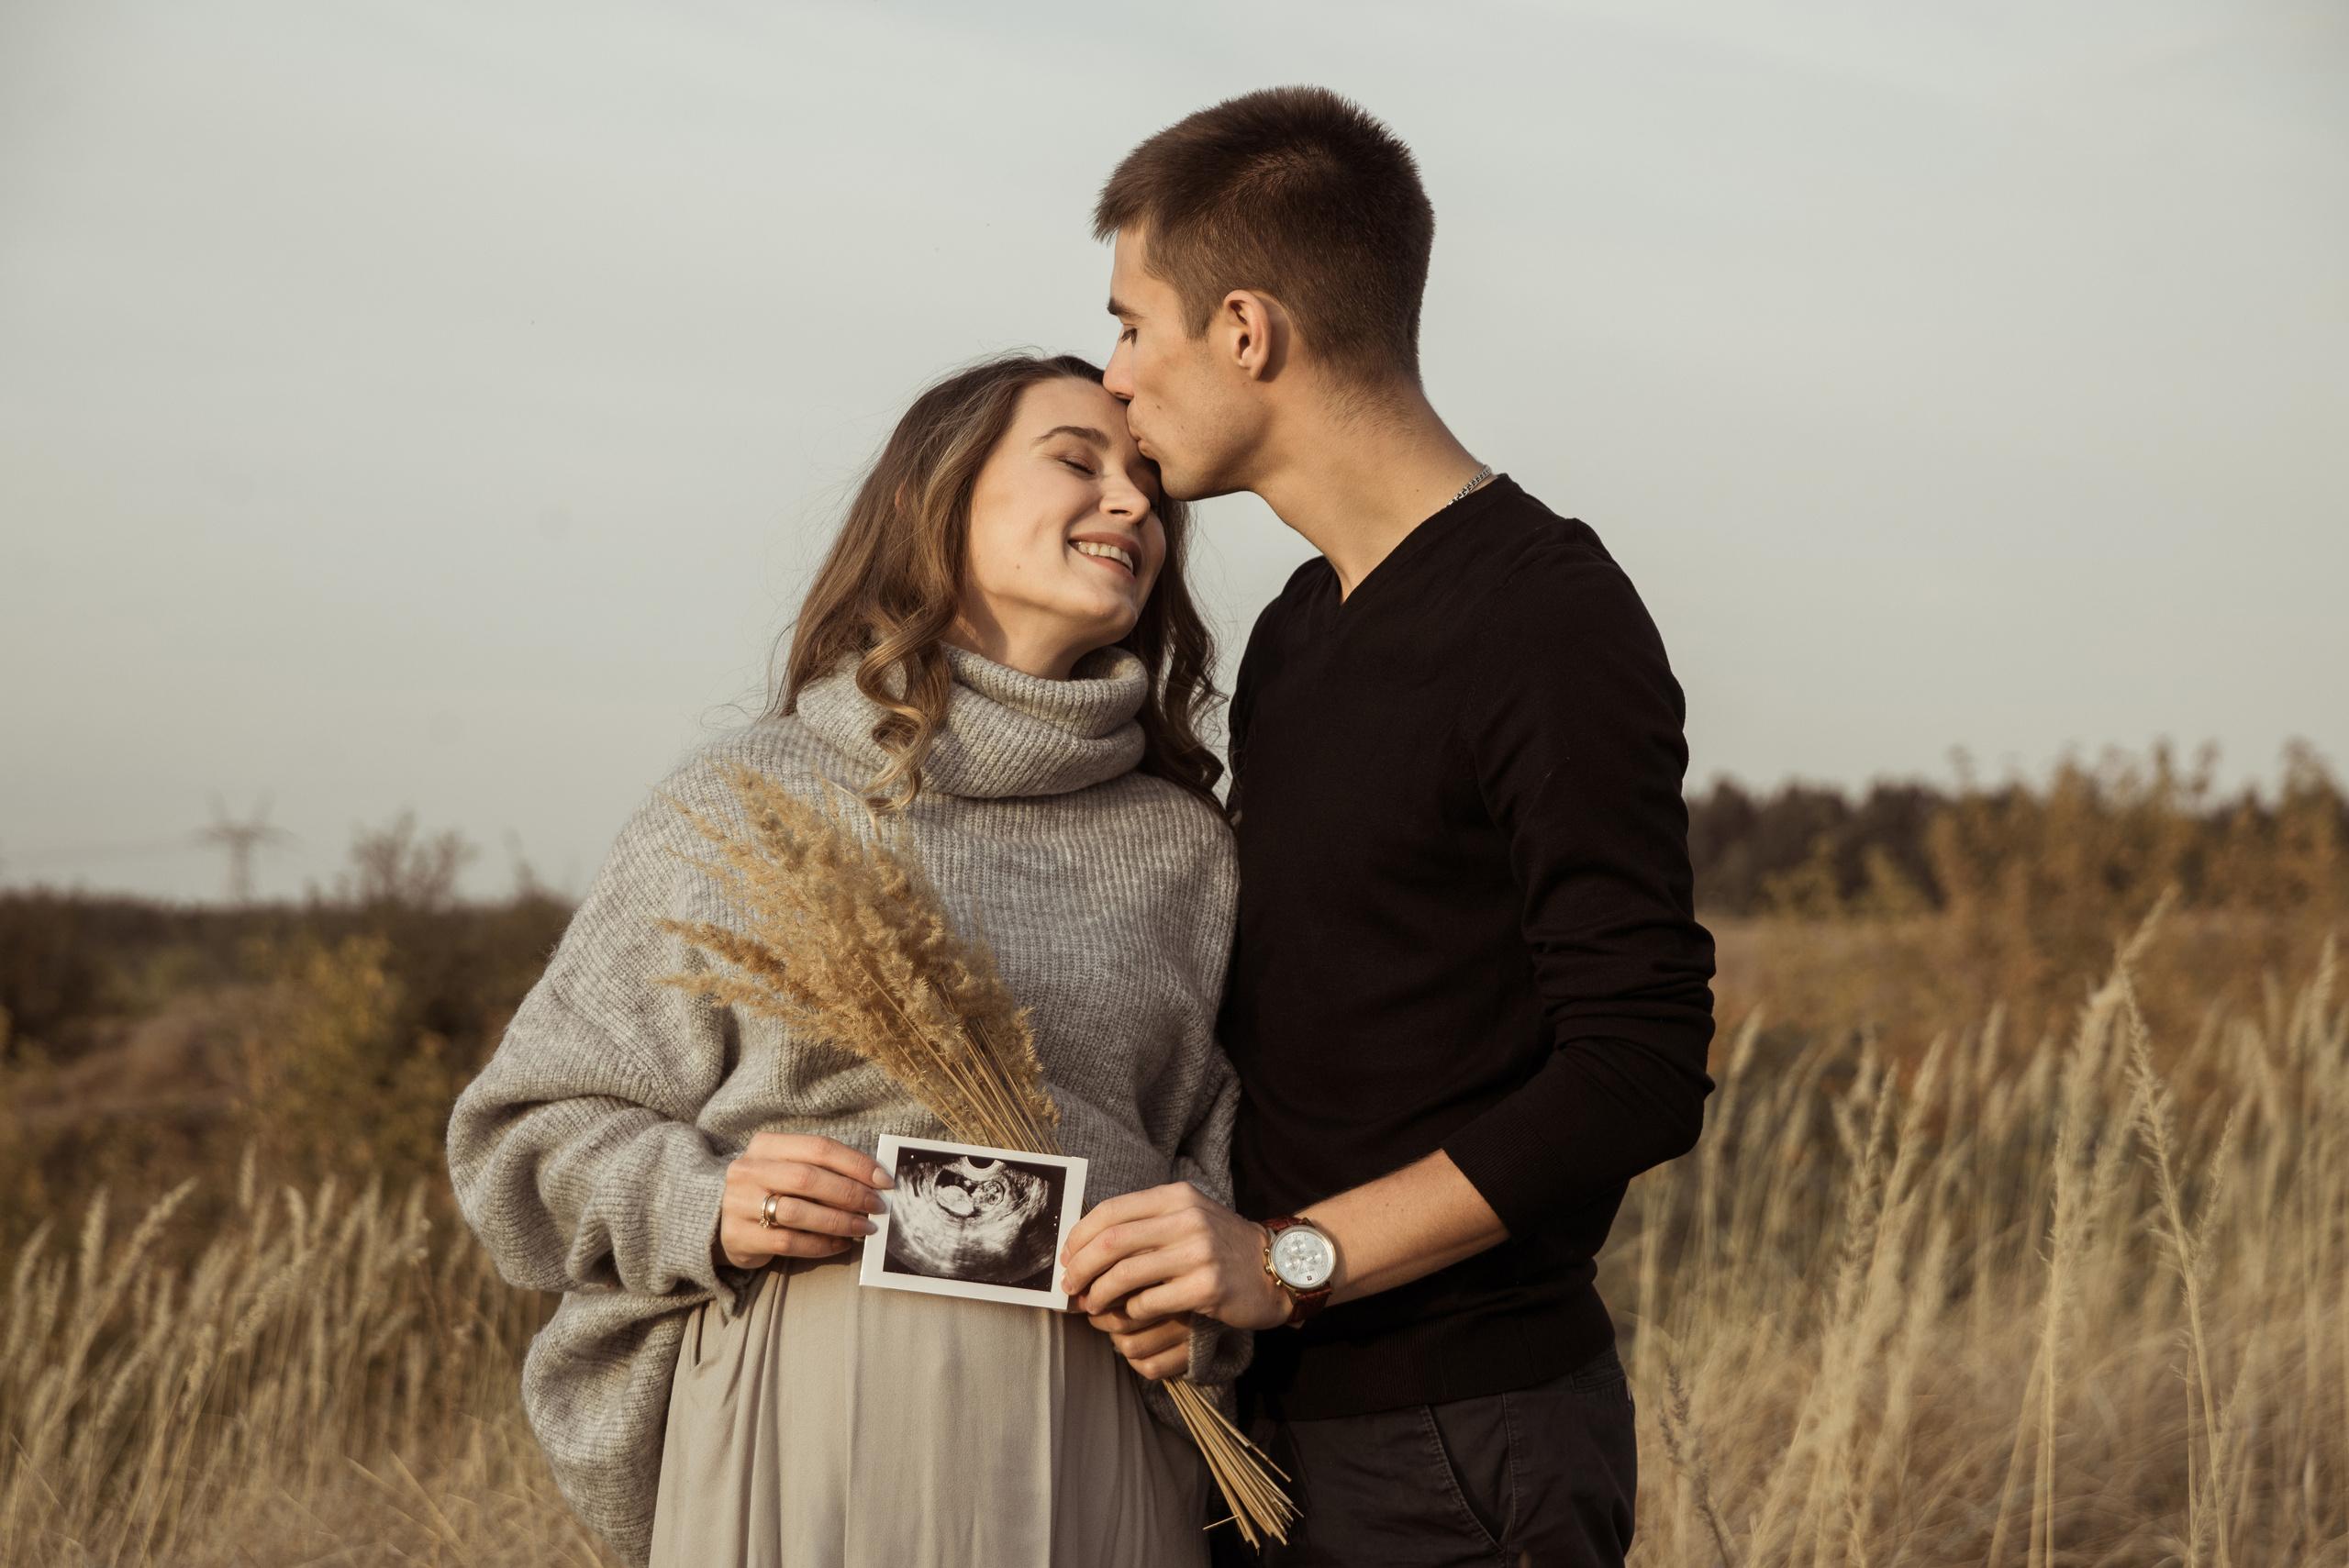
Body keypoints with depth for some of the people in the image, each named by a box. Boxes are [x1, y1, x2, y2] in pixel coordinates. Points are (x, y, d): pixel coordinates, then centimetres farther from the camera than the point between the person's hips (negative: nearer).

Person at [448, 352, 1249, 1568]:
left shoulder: (1183, 845, 9)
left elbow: (1232, 1143, 14)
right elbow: (533, 1127, 6)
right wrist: (708, 1210, -12)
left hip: (1090, 1446, 2)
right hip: (804, 1411, -2)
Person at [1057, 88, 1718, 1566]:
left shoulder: (1555, 626, -14)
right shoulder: (1298, 631, 13)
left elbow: (1639, 1072, -19)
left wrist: (1291, 1256, -21)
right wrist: (1187, 1256, 1)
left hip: (1467, 1441, -8)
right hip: (1289, 1414, 8)